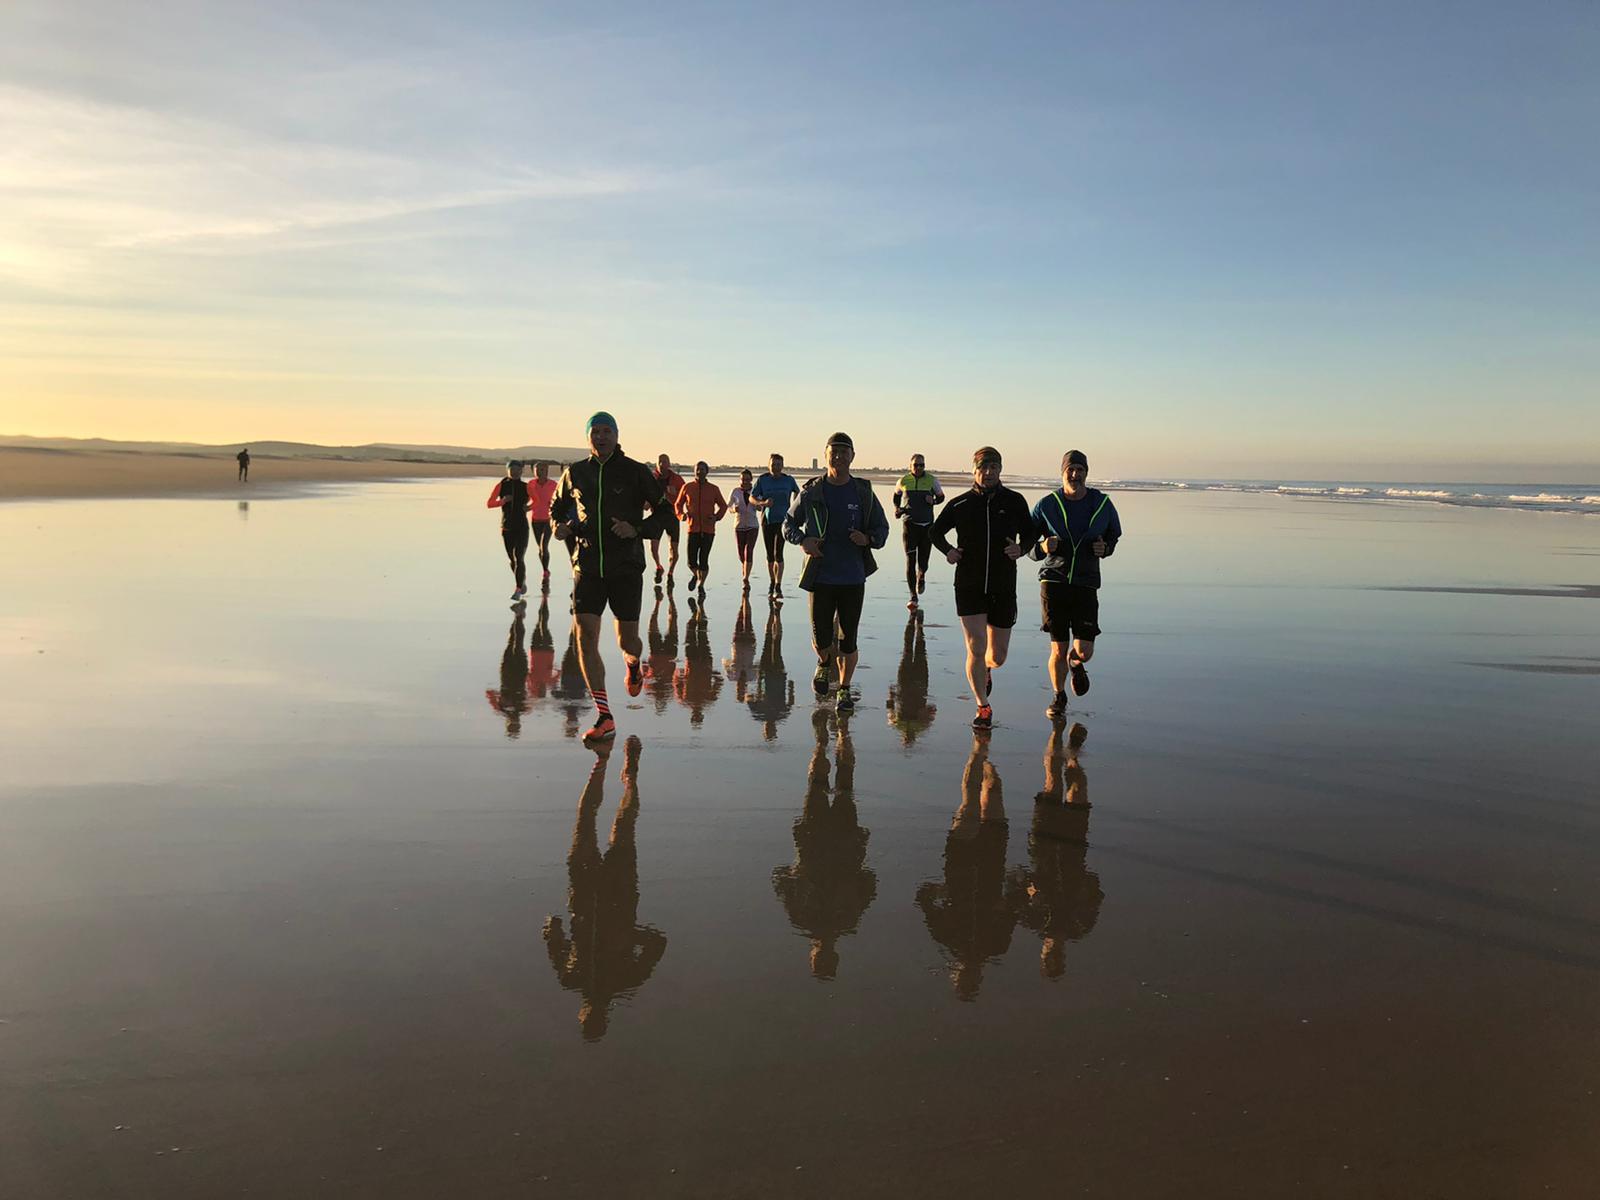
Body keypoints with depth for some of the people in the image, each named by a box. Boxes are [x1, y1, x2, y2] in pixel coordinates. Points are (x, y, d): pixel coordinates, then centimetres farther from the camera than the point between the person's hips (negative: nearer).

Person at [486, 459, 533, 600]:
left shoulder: (526, 487, 0)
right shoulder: (501, 486, 1)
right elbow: (489, 504, -2)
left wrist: (528, 507, -6)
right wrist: (503, 501, -18)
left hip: (522, 527, -2)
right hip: (506, 528, 2)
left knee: (519, 559, -13)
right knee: (512, 559, 13)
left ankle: (518, 590, -12)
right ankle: (522, 581, 37)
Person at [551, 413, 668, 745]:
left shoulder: (636, 472, -2)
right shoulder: (574, 473, 6)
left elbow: (664, 511, 1)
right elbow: (557, 506, 23)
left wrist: (637, 529, -16)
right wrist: (560, 526, 0)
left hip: (626, 567, -2)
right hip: (587, 566, 2)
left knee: (627, 640, 5)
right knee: (585, 638, -10)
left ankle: (633, 664, 46)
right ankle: (604, 717, -5)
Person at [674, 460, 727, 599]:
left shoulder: (713, 489, 3)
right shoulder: (687, 487, 4)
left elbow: (723, 505, 15)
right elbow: (678, 504, 15)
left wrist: (717, 517, -4)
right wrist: (681, 515, -5)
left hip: (708, 530, 0)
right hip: (693, 529, 0)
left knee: (704, 560, -1)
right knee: (691, 561, -5)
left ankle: (701, 585, 20)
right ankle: (695, 575, 30)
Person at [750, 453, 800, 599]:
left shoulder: (789, 480, 2)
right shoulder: (762, 480, -1)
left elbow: (797, 492, 22)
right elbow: (751, 498, -3)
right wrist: (763, 503, -21)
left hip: (782, 520, -1)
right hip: (766, 520, 1)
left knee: (778, 553, -13)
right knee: (769, 554, 10)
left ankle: (778, 587, -15)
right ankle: (771, 583, 26)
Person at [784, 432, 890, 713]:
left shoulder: (864, 492, 3)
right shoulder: (811, 492, 1)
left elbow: (882, 528, 10)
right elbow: (789, 523, 12)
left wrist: (868, 539, -12)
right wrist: (802, 541, -9)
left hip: (853, 579, 0)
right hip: (820, 577, 0)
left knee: (848, 642, 4)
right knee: (821, 641, 0)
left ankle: (844, 689, 24)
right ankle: (824, 663, 35)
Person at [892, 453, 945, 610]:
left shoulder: (931, 481, 2)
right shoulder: (903, 481, 3)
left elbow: (941, 496, 15)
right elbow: (896, 495, 21)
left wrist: (933, 501, -6)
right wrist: (897, 508, 3)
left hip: (927, 525, 1)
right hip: (909, 525, 0)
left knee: (923, 562, 3)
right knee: (910, 560, -10)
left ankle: (921, 576, 42)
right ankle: (913, 596, -7)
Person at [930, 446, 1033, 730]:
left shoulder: (1014, 501, 1)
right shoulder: (960, 504, 0)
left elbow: (1030, 535, 12)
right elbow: (936, 531, 15)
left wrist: (1021, 549, -10)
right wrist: (947, 550, -5)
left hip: (1003, 589, 1)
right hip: (969, 587, -1)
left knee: (998, 656, 9)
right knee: (976, 648, -10)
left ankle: (986, 668, 47)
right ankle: (983, 707, 8)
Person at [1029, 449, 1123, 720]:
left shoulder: (1103, 504, 3)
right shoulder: (1047, 505, -2)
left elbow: (1113, 536, 19)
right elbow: (1028, 543, 6)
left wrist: (1105, 548, -4)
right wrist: (1042, 548, -17)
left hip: (1086, 584, 1)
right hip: (1053, 581, -1)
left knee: (1084, 651, -5)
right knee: (1058, 650, -2)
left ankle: (1075, 664, 34)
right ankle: (1059, 697, 24)